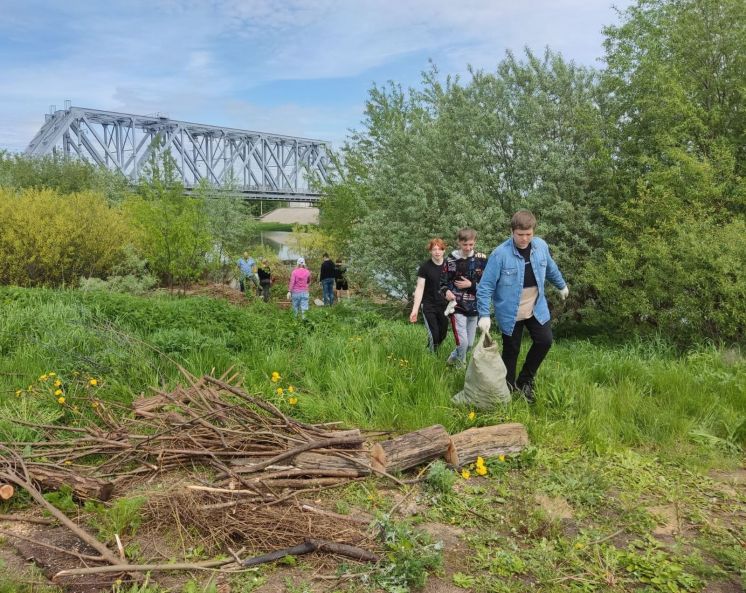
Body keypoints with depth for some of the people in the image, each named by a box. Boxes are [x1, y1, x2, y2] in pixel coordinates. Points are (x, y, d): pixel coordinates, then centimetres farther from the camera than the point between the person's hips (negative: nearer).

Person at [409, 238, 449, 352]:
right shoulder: (425, 266, -10)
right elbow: (420, 288, -11)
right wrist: (415, 310, -17)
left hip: (444, 305, 4)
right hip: (429, 306, -4)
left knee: (443, 334, 8)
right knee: (433, 334, -9)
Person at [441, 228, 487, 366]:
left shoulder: (481, 259, 0)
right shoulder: (451, 260, -3)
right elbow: (443, 282, 3)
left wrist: (471, 285, -12)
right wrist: (446, 291, -18)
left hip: (474, 308, 3)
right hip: (457, 307, -3)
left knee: (470, 343, 11)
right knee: (462, 342, -13)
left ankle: (452, 360, 38)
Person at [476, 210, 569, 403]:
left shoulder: (541, 246, -6)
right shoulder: (500, 254, -22)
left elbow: (551, 268, 16)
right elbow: (485, 286, -19)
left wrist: (562, 286, 30)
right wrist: (484, 315, -24)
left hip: (536, 308, 4)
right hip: (510, 312, -4)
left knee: (545, 341, 0)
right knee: (511, 351, 6)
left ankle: (525, 380, 21)